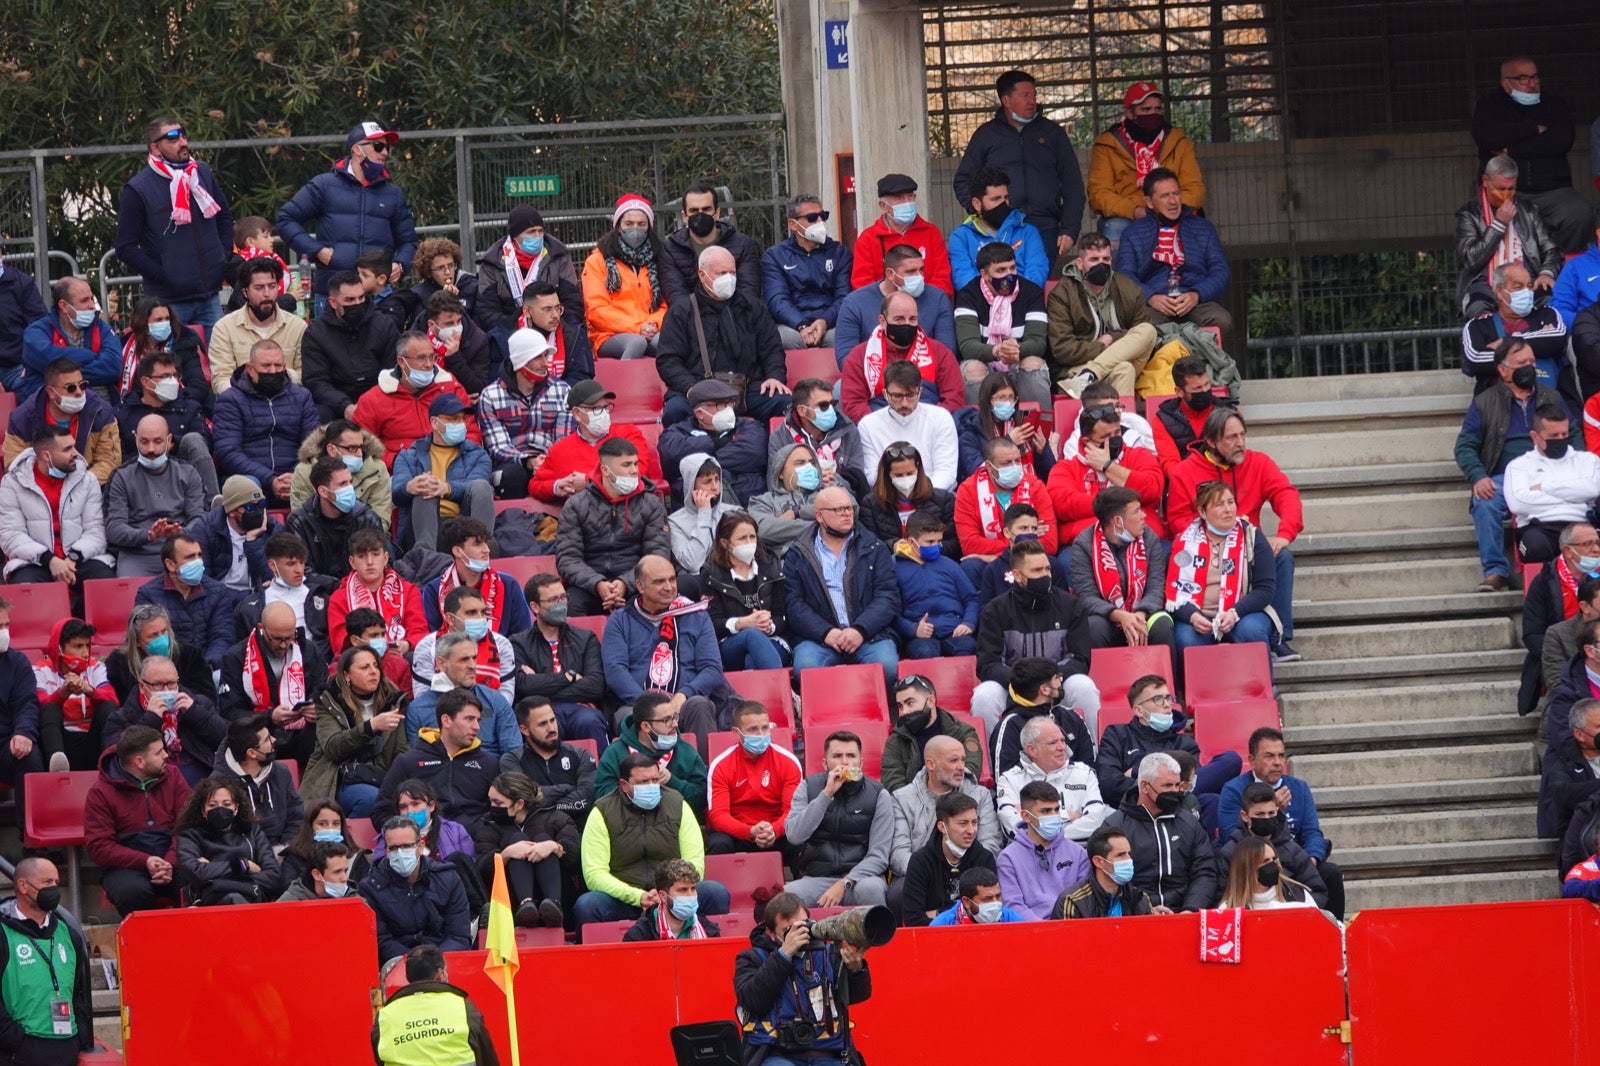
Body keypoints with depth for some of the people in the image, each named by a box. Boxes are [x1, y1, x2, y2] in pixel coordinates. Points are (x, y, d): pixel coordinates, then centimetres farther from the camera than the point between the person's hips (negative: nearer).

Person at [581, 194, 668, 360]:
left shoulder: (656, 259, 20)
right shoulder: (598, 261, 9)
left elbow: (665, 305, 15)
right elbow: (596, 310, -1)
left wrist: (654, 323, -10)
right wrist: (637, 328, -13)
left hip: (651, 334, 2)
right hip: (610, 337, -2)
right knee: (637, 342, -38)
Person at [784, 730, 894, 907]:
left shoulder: (878, 795, 3)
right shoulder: (808, 787, 8)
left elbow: (878, 856, -5)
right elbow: (795, 836, -8)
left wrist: (844, 884, -19)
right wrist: (827, 794, -12)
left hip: (859, 877, 0)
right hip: (815, 878, 0)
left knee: (871, 889, -36)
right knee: (787, 894, -33)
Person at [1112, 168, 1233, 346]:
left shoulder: (1203, 228, 22)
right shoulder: (1133, 234, 19)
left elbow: (1220, 273, 12)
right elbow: (1124, 276, 6)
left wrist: (1196, 295, -9)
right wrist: (1150, 297, -14)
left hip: (1196, 303, 2)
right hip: (1155, 305, -1)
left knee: (1222, 321, -33)